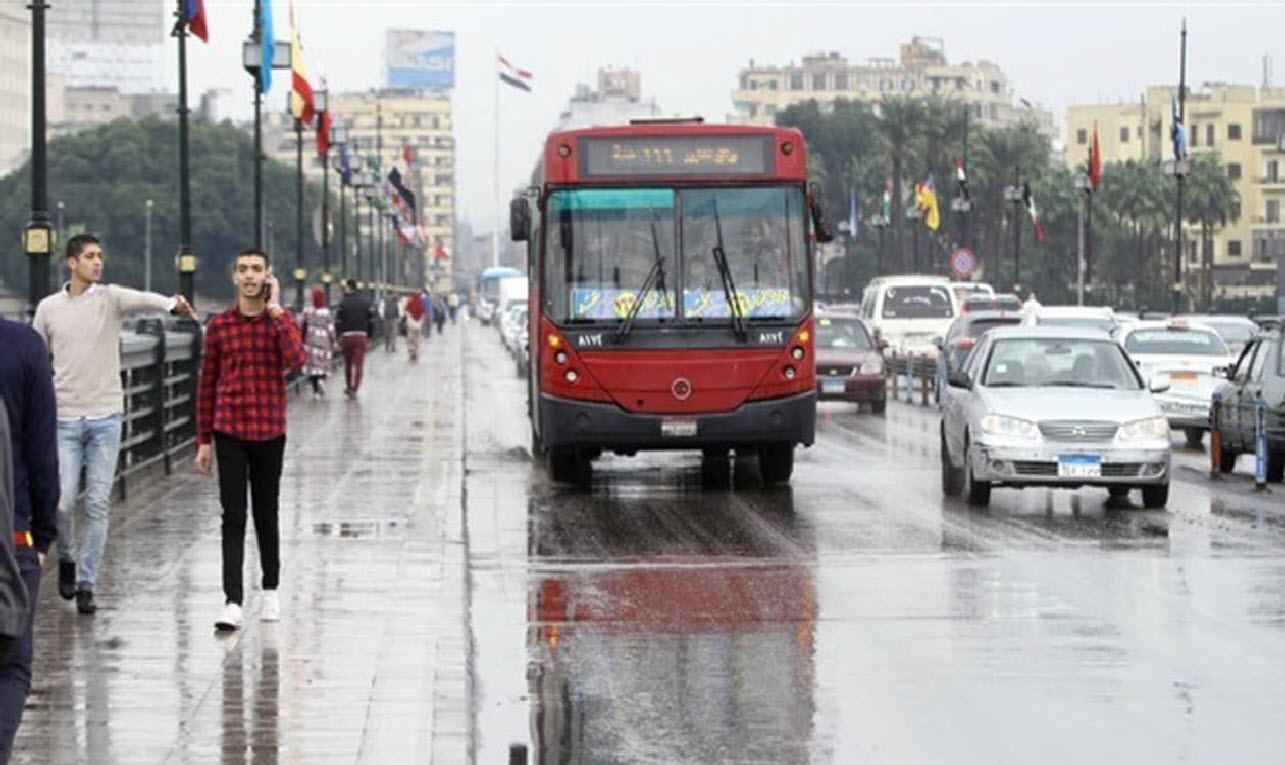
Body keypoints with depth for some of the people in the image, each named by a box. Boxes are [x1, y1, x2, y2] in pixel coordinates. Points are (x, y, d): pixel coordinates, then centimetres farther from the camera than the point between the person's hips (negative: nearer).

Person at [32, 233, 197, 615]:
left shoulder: (110, 299, 0)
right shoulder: (49, 308, 5)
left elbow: (142, 299, -22)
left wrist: (172, 304, -44)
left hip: (105, 416, 0)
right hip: (64, 418, 0)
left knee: (98, 505, 0)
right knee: (62, 501, -5)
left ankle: (87, 584, 9)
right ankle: (67, 559, 23)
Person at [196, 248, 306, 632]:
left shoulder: (282, 321, 0)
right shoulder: (220, 326, 2)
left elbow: (296, 359, -21)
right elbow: (207, 385, 7)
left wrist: (275, 310, -17)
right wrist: (203, 441, 5)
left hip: (269, 432, 0)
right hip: (229, 432, 0)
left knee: (266, 514, 11)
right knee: (233, 517, -6)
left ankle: (270, 590, 27)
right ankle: (232, 602, -11)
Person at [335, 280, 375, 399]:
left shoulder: (343, 304, -5)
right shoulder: (366, 303, 3)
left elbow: (338, 322, -5)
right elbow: (371, 321, 5)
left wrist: (338, 337, 3)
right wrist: (369, 337, 13)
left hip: (347, 337, 0)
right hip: (361, 337, 0)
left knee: (348, 364, 16)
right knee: (359, 365, -1)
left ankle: (349, 387, 27)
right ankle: (354, 390, -9)